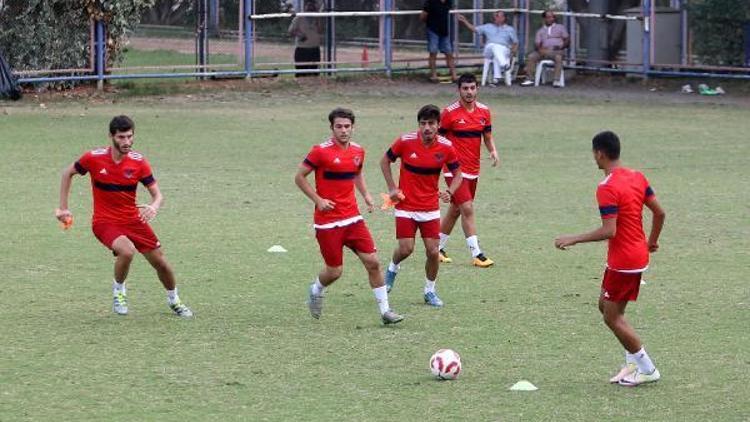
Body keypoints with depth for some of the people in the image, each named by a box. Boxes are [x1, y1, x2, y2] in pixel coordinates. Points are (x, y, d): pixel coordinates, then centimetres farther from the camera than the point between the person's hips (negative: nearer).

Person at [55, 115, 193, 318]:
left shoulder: (138, 161, -10)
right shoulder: (94, 158, -15)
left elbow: (157, 194, -7)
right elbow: (68, 173, 3)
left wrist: (154, 207, -32)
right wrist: (63, 208, 2)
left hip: (133, 219, 3)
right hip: (104, 221, -3)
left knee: (160, 262, 5)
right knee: (127, 251, -32)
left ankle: (174, 301, 34)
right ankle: (118, 291, -3)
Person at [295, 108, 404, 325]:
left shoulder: (358, 151, 6)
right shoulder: (321, 151, -11)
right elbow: (299, 177, -5)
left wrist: (365, 194, 10)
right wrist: (318, 200, -13)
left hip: (352, 217, 5)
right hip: (328, 221, -5)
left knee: (373, 262, -4)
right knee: (335, 271, 1)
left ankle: (385, 310, 3)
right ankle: (316, 291, 34)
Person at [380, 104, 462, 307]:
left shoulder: (446, 147, -8)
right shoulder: (405, 141, -12)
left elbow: (457, 174, 5)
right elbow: (385, 161, 4)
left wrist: (449, 192, -14)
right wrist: (392, 188, -3)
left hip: (430, 207, 1)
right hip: (406, 205, -1)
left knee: (433, 251, -3)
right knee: (406, 249, -10)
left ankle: (430, 291, 18)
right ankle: (393, 268, 25)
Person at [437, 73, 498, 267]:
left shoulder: (484, 111, 5)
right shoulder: (450, 112, -10)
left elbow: (487, 136, 13)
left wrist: (493, 151, -6)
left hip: (473, 169, 6)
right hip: (455, 169, -6)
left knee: (455, 210, 14)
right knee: (467, 209, -14)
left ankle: (438, 248, 27)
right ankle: (476, 255, -14)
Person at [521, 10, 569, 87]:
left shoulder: (560, 27, 17)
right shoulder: (540, 31, 21)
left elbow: (567, 40, 10)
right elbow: (537, 44, 10)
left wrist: (561, 47, -10)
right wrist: (540, 49, -14)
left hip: (557, 51, -2)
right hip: (544, 51, 2)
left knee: (558, 57, -38)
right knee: (531, 56, -24)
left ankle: (557, 81, -44)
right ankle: (530, 79, -23)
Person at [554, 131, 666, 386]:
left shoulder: (607, 189, -20)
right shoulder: (637, 178, 5)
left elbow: (609, 231, -25)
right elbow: (659, 213, 9)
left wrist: (574, 240, -18)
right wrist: (652, 241, 25)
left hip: (622, 261, -9)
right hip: (639, 255, 9)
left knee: (612, 317, 3)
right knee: (606, 306, 20)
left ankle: (647, 370, 8)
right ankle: (633, 362, 18)